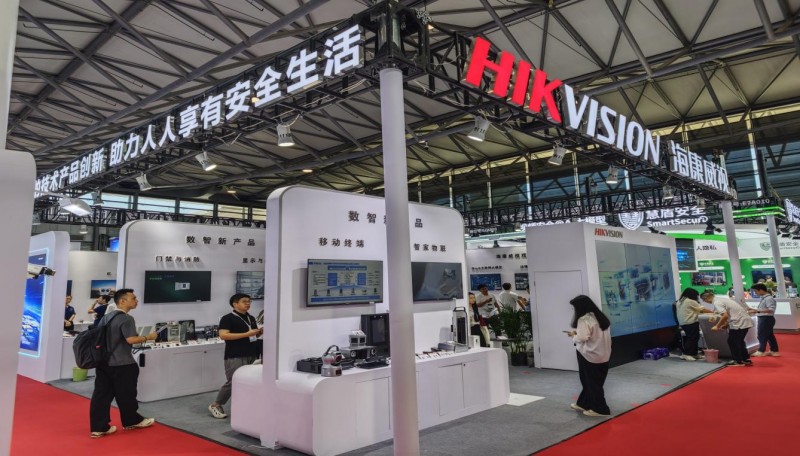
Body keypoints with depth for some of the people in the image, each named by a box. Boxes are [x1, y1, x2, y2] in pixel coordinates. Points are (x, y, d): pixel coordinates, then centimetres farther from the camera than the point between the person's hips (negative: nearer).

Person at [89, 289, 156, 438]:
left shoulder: (106, 316, 12)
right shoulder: (126, 319, -16)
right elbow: (130, 339, -25)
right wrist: (148, 337, -13)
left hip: (103, 362, 8)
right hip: (121, 364, -8)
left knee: (101, 394, 7)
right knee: (125, 394, 8)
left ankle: (99, 427, 9)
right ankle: (132, 421, 24)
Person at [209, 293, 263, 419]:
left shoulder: (251, 318, 15)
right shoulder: (227, 318, -7)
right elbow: (223, 335, -19)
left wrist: (260, 332, 1)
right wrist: (246, 334, -22)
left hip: (251, 355, 7)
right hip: (235, 356, -7)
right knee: (233, 382, -6)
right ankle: (215, 405, 13)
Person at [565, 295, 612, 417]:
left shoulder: (584, 319, -18)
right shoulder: (600, 317, 9)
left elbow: (582, 338, -25)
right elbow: (596, 335, 13)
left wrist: (573, 335, -5)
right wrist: (578, 333, 10)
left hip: (590, 356, -9)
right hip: (603, 355, 9)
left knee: (592, 382, 5)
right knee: (589, 381, 18)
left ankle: (600, 409, 12)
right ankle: (583, 403, 30)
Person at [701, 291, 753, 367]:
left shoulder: (717, 303, -13)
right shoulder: (722, 299, 17)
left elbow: (725, 316, -22)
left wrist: (717, 326, -12)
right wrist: (725, 325, 15)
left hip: (739, 322, -10)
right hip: (745, 320, 10)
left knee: (732, 341, 1)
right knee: (739, 341, 20)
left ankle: (738, 361, 7)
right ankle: (746, 359, 27)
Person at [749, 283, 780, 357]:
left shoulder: (768, 298, -18)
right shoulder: (764, 298, 12)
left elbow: (771, 310, -27)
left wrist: (758, 311, -31)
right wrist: (755, 310, 11)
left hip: (766, 319, -10)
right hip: (764, 319, 10)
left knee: (762, 335, -1)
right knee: (770, 335, 15)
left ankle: (761, 351, 7)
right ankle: (774, 351, 23)